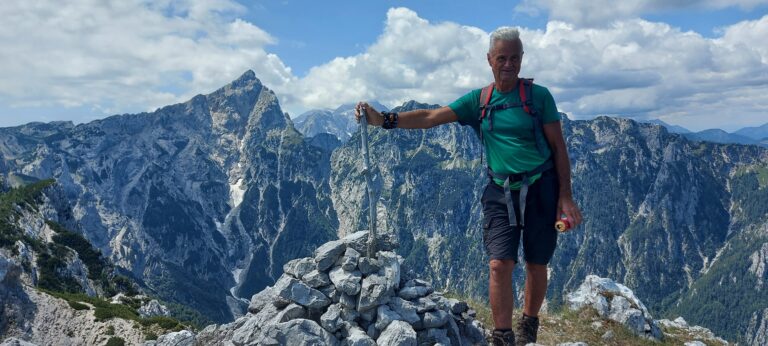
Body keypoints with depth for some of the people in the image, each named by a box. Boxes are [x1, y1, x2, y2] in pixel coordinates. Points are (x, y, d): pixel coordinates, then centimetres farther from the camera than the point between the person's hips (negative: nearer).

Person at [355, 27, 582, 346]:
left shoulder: (538, 96, -4)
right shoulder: (479, 100, 4)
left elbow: (558, 147, -2)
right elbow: (431, 117, -4)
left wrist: (566, 196, -8)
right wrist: (385, 120, -16)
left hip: (540, 189, -1)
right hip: (501, 192, 2)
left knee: (536, 266, 8)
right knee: (500, 265, -9)